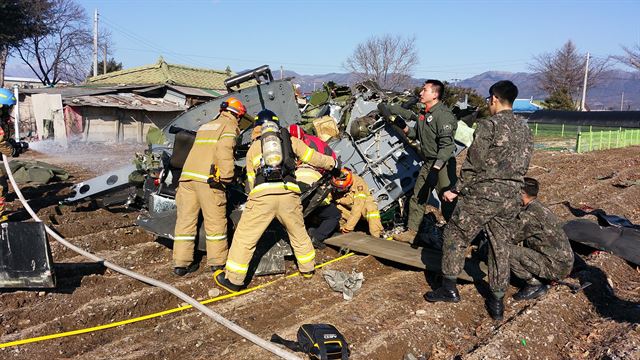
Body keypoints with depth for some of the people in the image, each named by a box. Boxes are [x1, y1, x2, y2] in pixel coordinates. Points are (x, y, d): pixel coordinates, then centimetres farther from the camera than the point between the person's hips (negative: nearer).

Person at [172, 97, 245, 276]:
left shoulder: (205, 126, 27)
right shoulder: (229, 126, 3)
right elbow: (224, 151, -13)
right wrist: (227, 177, -11)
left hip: (187, 175, 7)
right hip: (207, 179, -7)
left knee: (186, 219, 8)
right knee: (215, 221, 4)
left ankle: (181, 263, 12)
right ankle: (218, 261, 13)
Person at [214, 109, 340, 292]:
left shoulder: (253, 148, 23)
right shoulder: (290, 141, 21)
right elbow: (313, 157, 22)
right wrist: (333, 163, 38)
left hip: (261, 195, -1)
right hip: (288, 194, 1)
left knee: (244, 238, 9)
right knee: (298, 233, 23)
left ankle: (233, 280, 14)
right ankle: (307, 268, 38)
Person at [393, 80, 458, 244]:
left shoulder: (443, 114, -17)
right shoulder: (424, 114, 12)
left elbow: (447, 145, -23)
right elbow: (416, 135, 23)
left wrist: (436, 169, -27)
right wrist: (403, 127, 4)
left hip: (443, 164, -9)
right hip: (428, 163, 9)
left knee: (448, 201, -5)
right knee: (417, 197, 14)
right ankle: (412, 232, 25)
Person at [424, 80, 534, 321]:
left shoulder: (489, 125, -11)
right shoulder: (525, 129, 11)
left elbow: (473, 164, -13)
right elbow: (523, 166, 15)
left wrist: (456, 189, -4)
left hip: (483, 195, -7)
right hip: (511, 199, 7)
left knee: (455, 235, 10)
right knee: (501, 247, 13)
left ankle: (449, 288, 15)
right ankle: (497, 302, 20)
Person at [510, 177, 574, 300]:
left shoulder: (529, 215, -21)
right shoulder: (540, 207, 9)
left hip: (555, 267, -9)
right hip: (565, 262, 9)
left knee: (507, 251, -17)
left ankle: (535, 286, -2)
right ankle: (541, 280, 16)